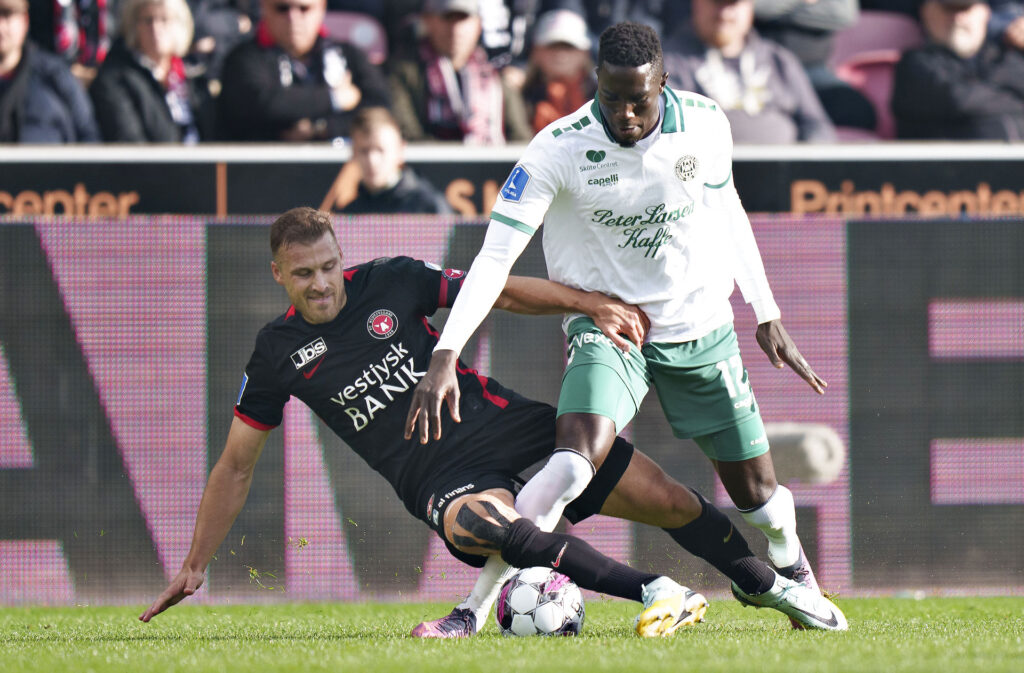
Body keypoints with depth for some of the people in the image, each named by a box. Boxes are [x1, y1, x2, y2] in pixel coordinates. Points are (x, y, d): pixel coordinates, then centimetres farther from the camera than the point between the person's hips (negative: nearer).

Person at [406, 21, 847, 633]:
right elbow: (496, 255, -22)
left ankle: (791, 567, 44)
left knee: (755, 490, 11)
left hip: (703, 330, 3)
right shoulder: (560, 148, -21)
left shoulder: (705, 123, -10)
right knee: (578, 454, -31)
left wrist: (767, 315, 12)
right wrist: (445, 357, -32)